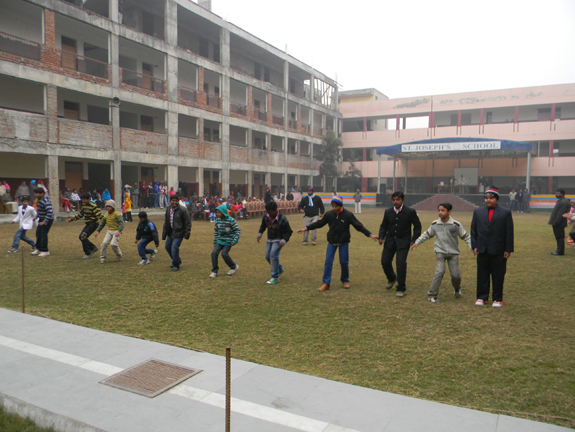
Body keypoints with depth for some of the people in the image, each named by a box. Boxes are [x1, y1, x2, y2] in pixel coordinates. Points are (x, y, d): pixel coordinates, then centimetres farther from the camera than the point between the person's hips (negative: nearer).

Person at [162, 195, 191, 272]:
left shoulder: (183, 211, -14)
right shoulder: (168, 210, 7)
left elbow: (188, 223, -10)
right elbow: (166, 222, 16)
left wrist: (187, 233, -15)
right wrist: (164, 233, 14)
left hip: (179, 232, -8)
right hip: (171, 231, 8)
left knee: (174, 247, -14)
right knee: (168, 246, 15)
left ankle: (176, 265, 3)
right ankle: (177, 261, 36)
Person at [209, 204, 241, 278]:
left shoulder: (231, 220, -11)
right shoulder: (217, 220, 6)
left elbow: (238, 231, -7)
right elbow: (216, 232, 17)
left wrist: (235, 240, -17)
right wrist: (215, 242, 16)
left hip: (228, 242, -5)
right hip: (220, 241, 5)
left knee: (224, 254, -18)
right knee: (214, 253, -12)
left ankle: (234, 266, 10)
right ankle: (214, 271, 1)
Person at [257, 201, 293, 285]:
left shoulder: (282, 219, -20)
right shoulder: (266, 217, -5)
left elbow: (288, 231, -11)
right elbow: (263, 225, 18)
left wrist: (284, 240, -25)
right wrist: (260, 233, 7)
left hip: (278, 240, -7)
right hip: (270, 240, 7)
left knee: (273, 256, -19)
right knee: (267, 256, 7)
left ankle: (275, 278, -9)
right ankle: (280, 269, 31)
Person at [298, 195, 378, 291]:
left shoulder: (348, 215, -10)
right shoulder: (329, 214, -3)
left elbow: (358, 226, -7)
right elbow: (319, 223, 7)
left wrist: (370, 235, -12)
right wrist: (306, 228, 5)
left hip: (343, 242, -2)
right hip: (332, 242, 2)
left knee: (344, 262, 4)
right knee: (328, 261, -4)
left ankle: (345, 281, 26)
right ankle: (326, 283, 1)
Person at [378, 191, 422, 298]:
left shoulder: (410, 212, -6)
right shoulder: (388, 212, 4)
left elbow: (417, 226, 2)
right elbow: (383, 226, 13)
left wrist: (414, 240, -7)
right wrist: (381, 237, -3)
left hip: (403, 242, -4)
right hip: (390, 241, 4)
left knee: (401, 264, -12)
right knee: (385, 262, 4)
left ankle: (401, 289, 3)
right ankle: (392, 279, 37)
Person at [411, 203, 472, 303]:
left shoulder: (456, 225, -7)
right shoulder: (435, 224, -1)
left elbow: (466, 237, 1)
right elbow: (427, 235, 14)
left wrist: (472, 247, -8)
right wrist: (417, 242, 10)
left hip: (453, 253, 0)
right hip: (440, 252, 0)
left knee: (456, 274, -1)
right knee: (440, 272, -16)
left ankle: (457, 289, 34)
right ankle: (432, 295, -7)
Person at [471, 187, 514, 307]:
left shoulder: (506, 213, 2)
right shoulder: (478, 212, 9)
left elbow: (509, 232, 0)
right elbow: (473, 230, 9)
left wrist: (508, 249, -5)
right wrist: (474, 246, 2)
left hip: (498, 251, -2)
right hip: (482, 250, 2)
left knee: (498, 275, 5)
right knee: (482, 274, 8)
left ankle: (498, 299, 17)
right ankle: (482, 297, 18)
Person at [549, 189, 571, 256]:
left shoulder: (563, 202, -17)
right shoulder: (560, 201, 16)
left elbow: (560, 214, -23)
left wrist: (556, 222, -23)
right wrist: (554, 222, 18)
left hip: (559, 224, -10)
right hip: (557, 223, 10)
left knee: (560, 237, -4)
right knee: (559, 238, 15)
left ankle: (560, 252, 1)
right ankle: (559, 251, 23)